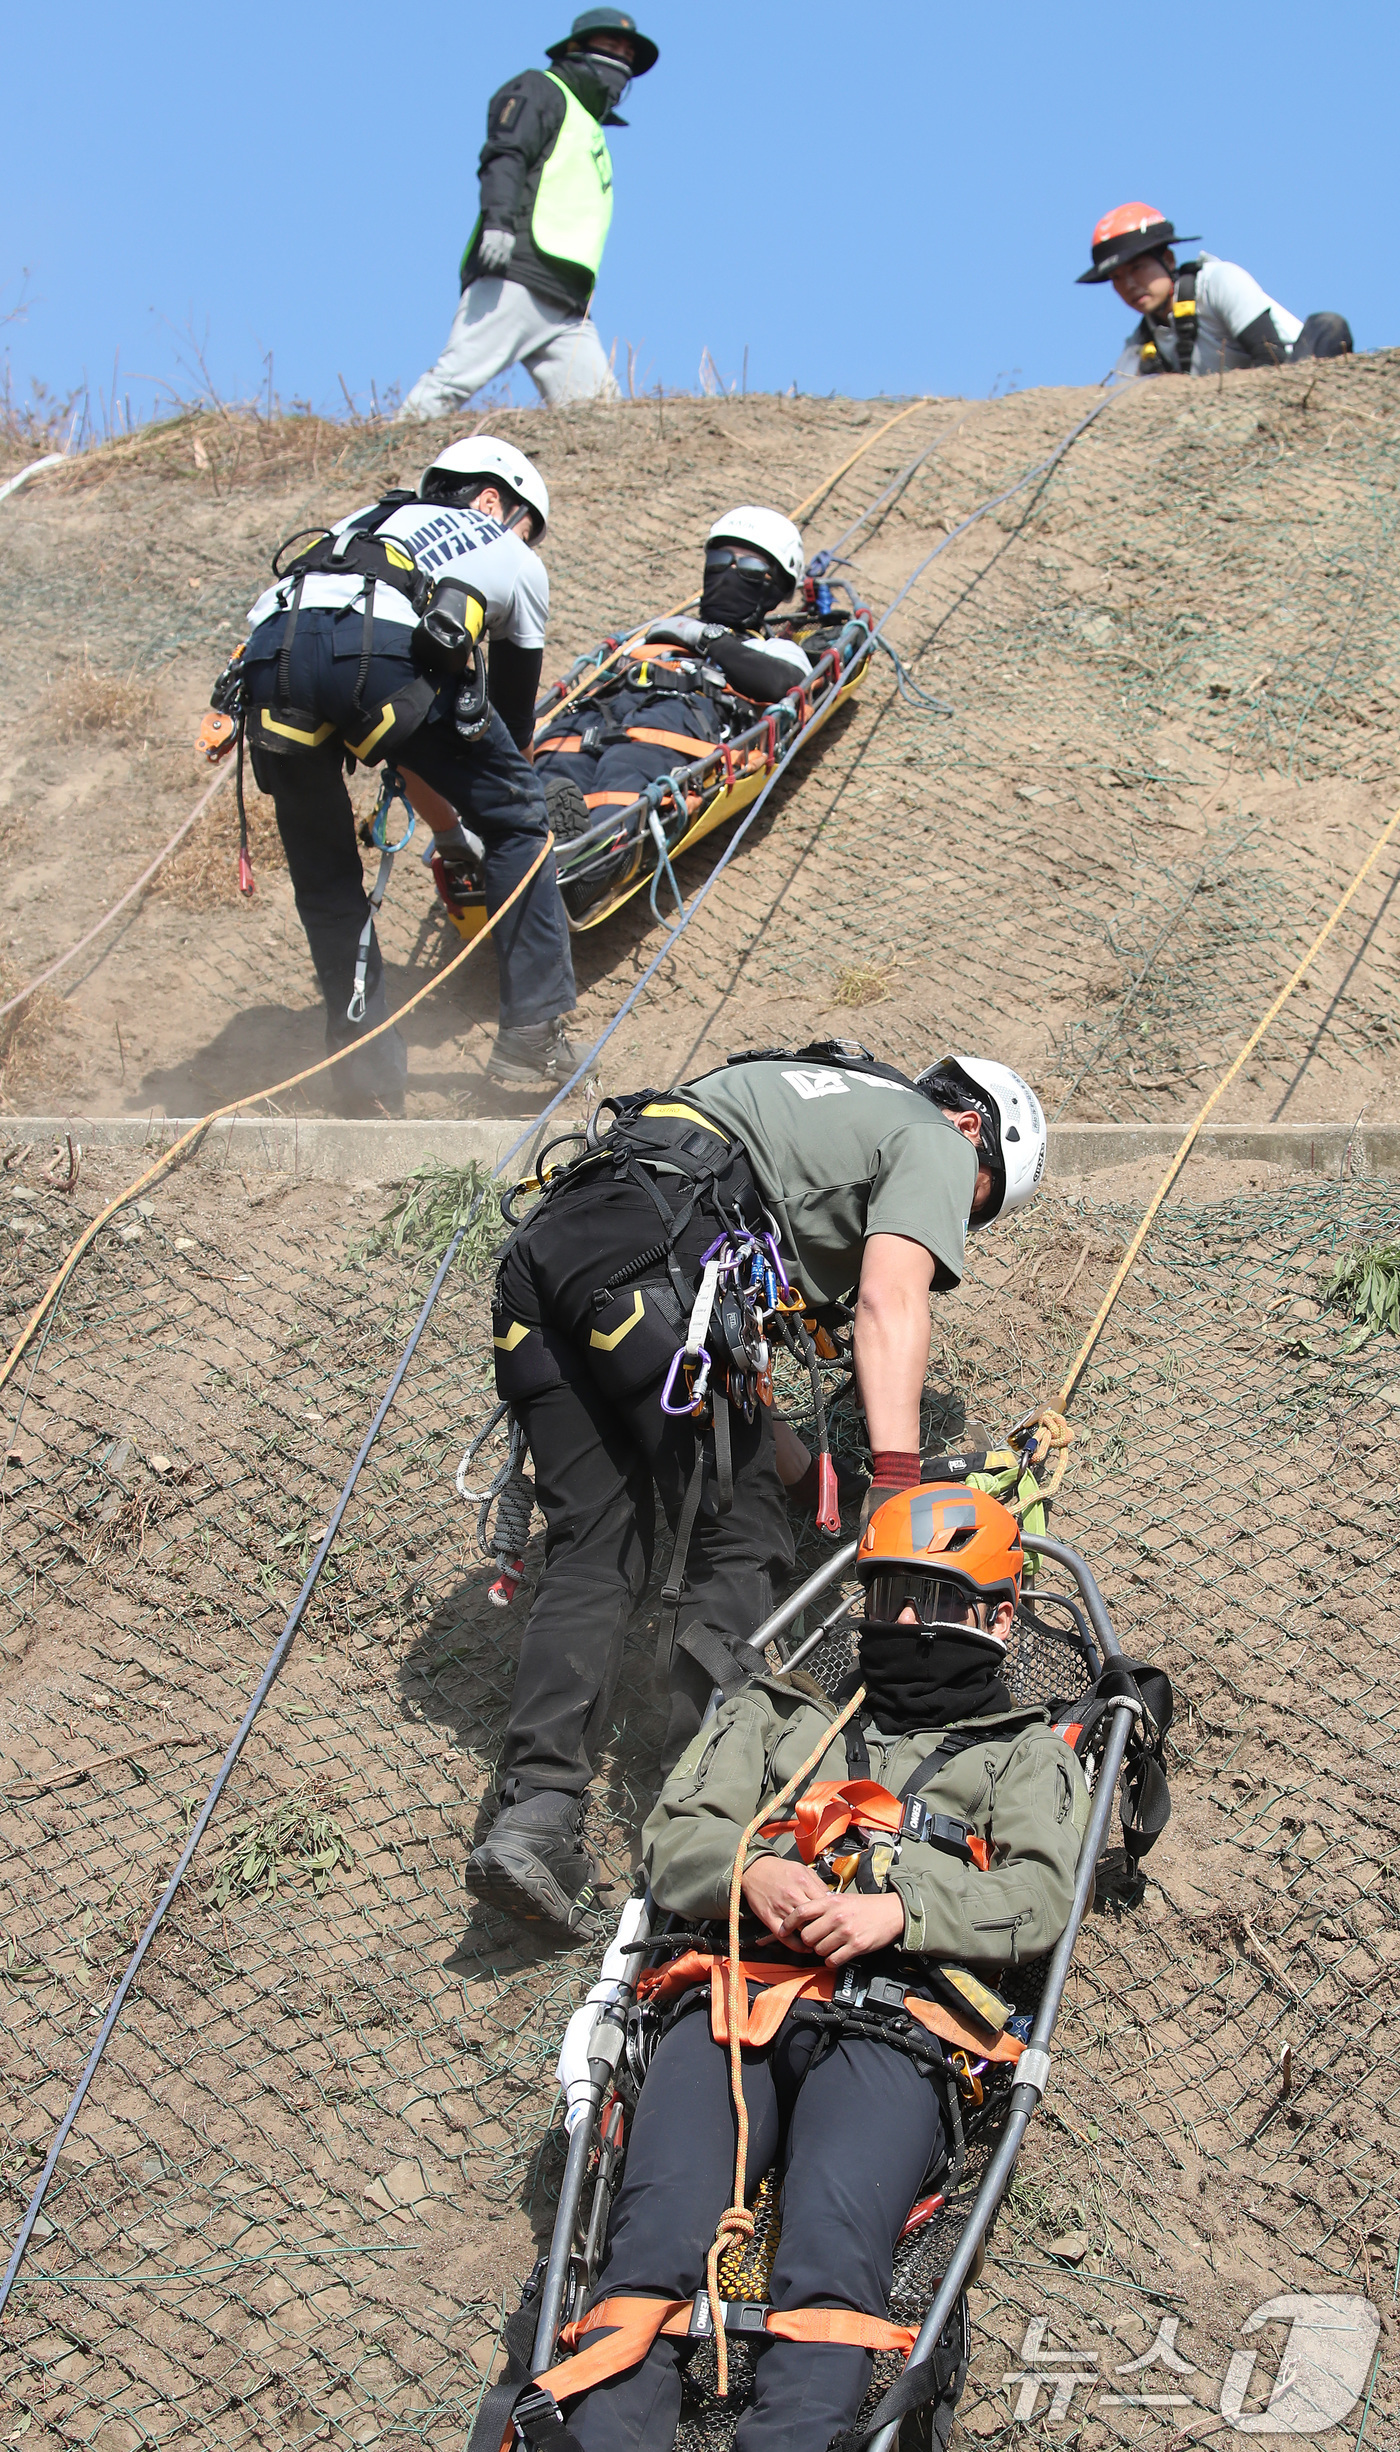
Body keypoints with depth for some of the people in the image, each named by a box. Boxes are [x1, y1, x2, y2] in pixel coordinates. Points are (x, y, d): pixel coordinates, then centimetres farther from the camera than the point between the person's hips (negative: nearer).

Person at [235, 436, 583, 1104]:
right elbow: (514, 713, 37)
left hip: (269, 649, 4)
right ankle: (532, 1035, 14)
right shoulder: (516, 560, 31)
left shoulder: (367, 522, 44)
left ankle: (366, 1072, 17)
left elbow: (391, 724, 47)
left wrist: (449, 829, 55)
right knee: (515, 815, 16)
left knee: (324, 878, 20)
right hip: (381, 647, -4)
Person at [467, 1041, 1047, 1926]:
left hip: (541, 1243, 8)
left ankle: (536, 1810, -9)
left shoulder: (809, 1088, 39)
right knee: (737, 1542, -2)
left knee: (595, 1549, 6)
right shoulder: (933, 1140, 13)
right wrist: (897, 1481, -14)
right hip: (652, 1258, -8)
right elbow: (890, 1297, -5)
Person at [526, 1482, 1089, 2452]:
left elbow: (1040, 1897, 11)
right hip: (739, 1995, 2)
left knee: (830, 2266, -33)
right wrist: (753, 1869, -1)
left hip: (893, 2018, -2)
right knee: (656, 2245, -28)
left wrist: (898, 1908, -7)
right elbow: (677, 1836, 23)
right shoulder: (783, 1716, 37)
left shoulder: (1027, 1754, 30)